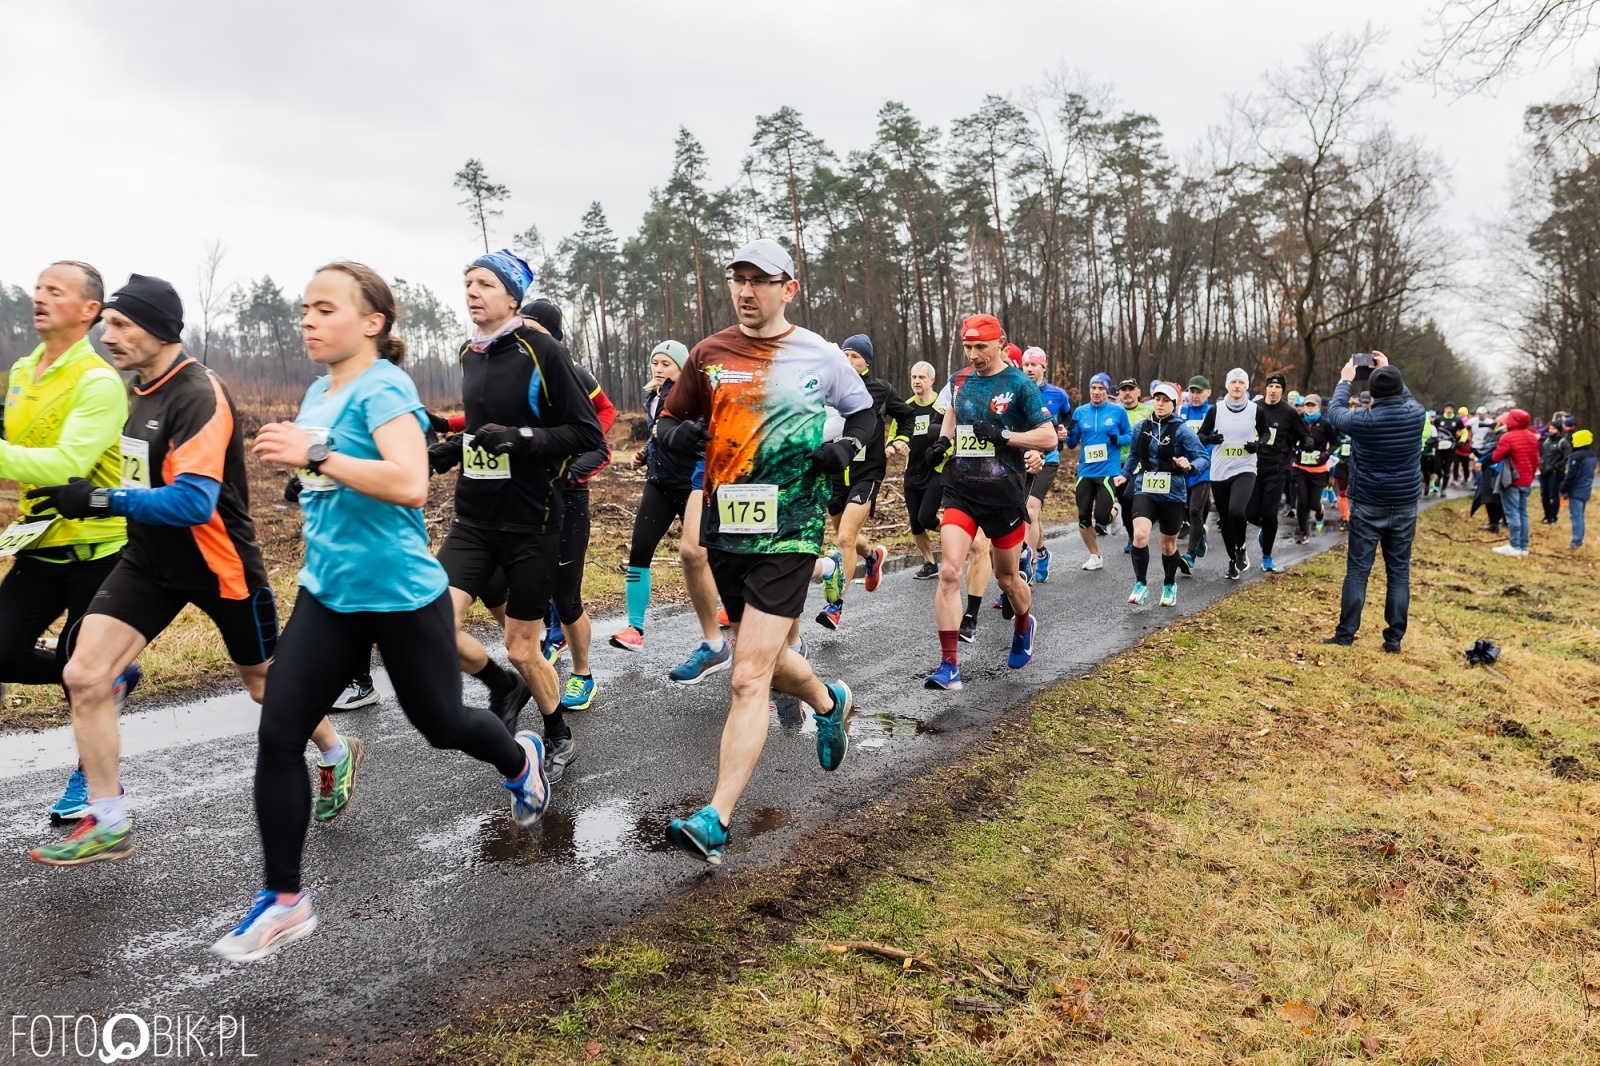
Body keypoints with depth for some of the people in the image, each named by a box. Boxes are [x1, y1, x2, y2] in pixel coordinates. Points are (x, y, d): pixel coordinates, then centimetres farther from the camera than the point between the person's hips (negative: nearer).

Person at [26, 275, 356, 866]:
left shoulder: (200, 395, -22)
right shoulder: (142, 390, 6)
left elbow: (195, 501, -31)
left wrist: (101, 500, -31)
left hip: (219, 566, -7)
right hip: (149, 560, 7)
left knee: (266, 683, 10)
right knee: (83, 675, -6)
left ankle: (338, 755, 37)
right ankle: (107, 823, 7)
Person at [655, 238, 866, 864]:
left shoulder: (821, 358, 0)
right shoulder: (709, 355, 6)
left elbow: (864, 410, 15)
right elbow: (668, 421, 14)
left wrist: (847, 446, -6)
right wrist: (676, 433, -10)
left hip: (788, 532, -4)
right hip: (724, 528, 5)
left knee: (749, 680, -11)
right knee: (769, 658, 20)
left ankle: (716, 821, -6)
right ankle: (829, 704, 51)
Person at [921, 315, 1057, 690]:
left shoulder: (1020, 385, -7)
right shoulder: (960, 383, 7)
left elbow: (1049, 437, -9)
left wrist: (1003, 435, -20)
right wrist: (944, 439, 7)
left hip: (1004, 494, -3)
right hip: (961, 491, 3)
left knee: (1007, 578, 13)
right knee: (948, 572, -13)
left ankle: (1024, 626, 47)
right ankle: (949, 666, -9)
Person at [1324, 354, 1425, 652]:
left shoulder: (1364, 421, -15)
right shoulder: (1416, 414, -5)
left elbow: (1335, 412, 7)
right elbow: (1406, 397, 20)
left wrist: (1345, 380, 19)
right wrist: (1389, 372, 26)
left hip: (1368, 507, -3)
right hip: (1405, 507, 3)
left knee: (1357, 571, 2)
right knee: (1399, 572, 7)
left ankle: (1345, 633, 4)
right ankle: (1394, 637, 9)